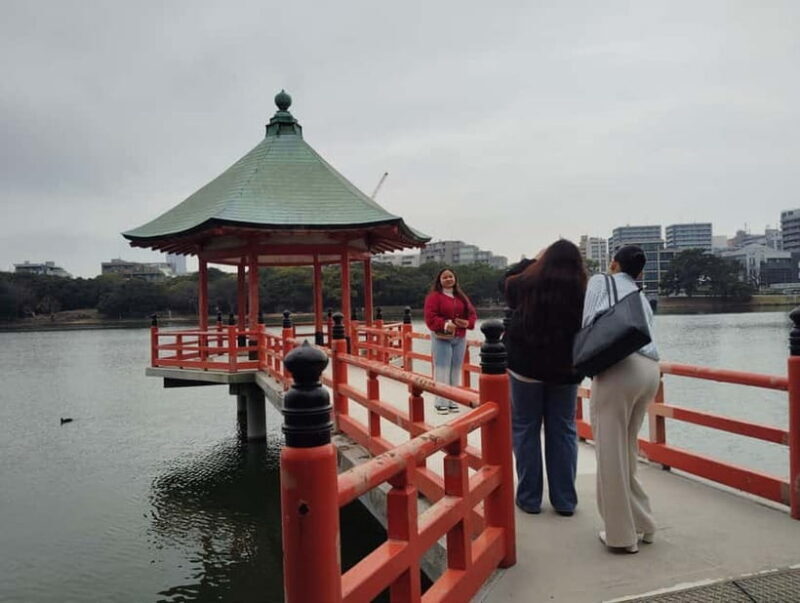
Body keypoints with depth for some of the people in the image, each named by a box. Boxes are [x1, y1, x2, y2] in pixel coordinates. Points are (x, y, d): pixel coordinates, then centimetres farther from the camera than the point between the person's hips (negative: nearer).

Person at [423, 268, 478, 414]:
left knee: (456, 370, 7)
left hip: (460, 338, 6)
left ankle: (453, 401, 16)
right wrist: (444, 324, -28)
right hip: (441, 338, -6)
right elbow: (430, 318, -14)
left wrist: (468, 323, -9)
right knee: (442, 370, -8)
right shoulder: (434, 296, -5)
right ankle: (441, 403, -1)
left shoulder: (462, 297, 14)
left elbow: (472, 313, 13)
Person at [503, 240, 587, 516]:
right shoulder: (582, 291, -5)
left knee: (525, 429, 9)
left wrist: (534, 262, 25)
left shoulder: (528, 283, -5)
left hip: (526, 364, -1)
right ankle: (565, 501, 17)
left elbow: (509, 286, 18)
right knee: (563, 431, 11)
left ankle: (529, 498, 14)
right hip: (565, 369, 1)